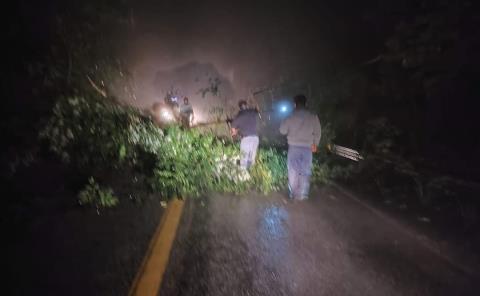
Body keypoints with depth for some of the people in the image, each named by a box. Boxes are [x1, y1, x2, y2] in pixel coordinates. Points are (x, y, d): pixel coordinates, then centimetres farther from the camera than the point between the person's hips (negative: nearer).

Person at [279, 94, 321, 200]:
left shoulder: (291, 117, -6)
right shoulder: (313, 117, -4)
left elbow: (282, 130, 1)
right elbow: (318, 132, 3)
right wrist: (315, 144, 18)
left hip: (294, 147, 0)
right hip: (307, 148, 1)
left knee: (293, 171, 11)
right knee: (305, 172, 9)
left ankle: (294, 194, 16)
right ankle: (303, 195, 11)